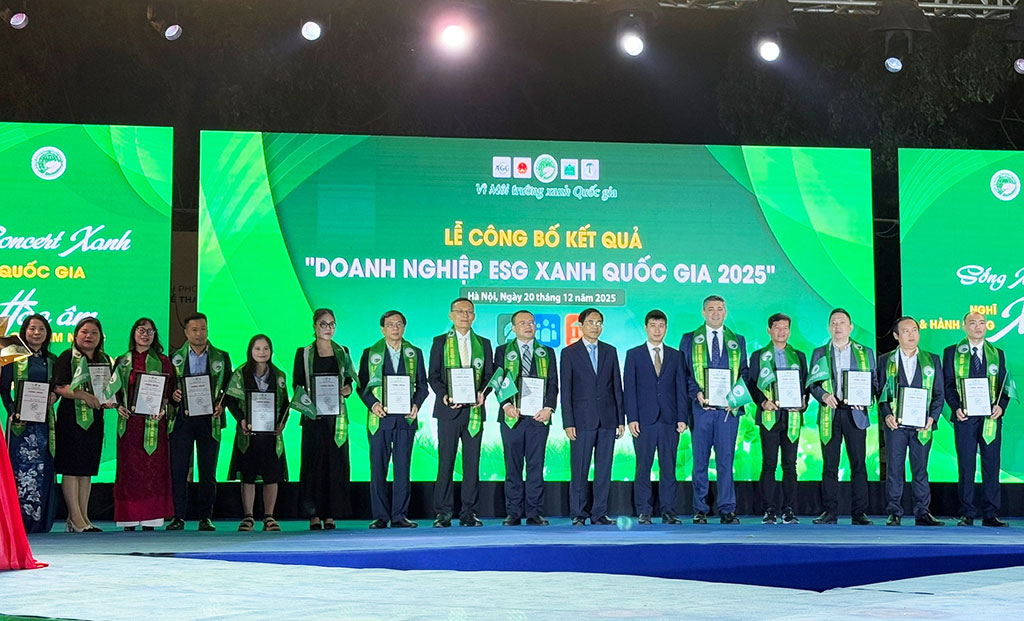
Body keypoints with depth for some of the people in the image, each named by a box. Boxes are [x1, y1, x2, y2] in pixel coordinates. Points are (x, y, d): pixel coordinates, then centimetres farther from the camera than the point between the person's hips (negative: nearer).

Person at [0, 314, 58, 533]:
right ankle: (20, 520, -2)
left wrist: (53, 396, -5)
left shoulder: (51, 360, 13)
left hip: (44, 419, 4)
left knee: (43, 468, 2)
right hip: (21, 420, -4)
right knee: (21, 467, -6)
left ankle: (39, 520, 7)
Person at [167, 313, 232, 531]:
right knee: (178, 471, -2)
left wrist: (222, 404, -7)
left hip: (209, 421, 0)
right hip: (181, 420, 0)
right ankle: (178, 516, 5)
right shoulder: (175, 358, 9)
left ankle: (206, 517, 9)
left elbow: (230, 387, 10)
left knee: (208, 472, 2)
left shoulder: (221, 357, 9)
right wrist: (172, 395, -10)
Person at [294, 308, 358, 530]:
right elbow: (297, 385, 4)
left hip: (337, 414, 2)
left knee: (336, 462, -1)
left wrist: (348, 389, -6)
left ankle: (330, 514, 3)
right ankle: (314, 515, -2)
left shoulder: (343, 352, 13)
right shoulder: (303, 353, 6)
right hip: (314, 415, -2)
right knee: (313, 461, -4)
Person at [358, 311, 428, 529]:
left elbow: (422, 385, 12)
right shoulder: (370, 353, 8)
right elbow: (362, 385, 6)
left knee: (403, 468, 1)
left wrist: (416, 405, -6)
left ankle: (400, 515, 6)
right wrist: (372, 403, -11)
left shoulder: (415, 353, 12)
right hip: (380, 418, -1)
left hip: (405, 418, 1)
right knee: (378, 468, -1)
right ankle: (380, 516, 5)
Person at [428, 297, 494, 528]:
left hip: (474, 410, 2)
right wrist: (444, 395, -14)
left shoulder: (483, 343, 14)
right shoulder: (440, 342, 8)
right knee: (445, 462, -3)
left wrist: (482, 393, -9)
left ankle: (468, 512, 7)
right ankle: (443, 512, 1)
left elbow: (489, 374, 11)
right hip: (449, 408, -2)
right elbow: (433, 376, 3)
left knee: (472, 462, 2)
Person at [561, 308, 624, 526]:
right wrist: (568, 423, -8)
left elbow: (617, 387, 11)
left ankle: (599, 514, 10)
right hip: (582, 420, -3)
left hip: (607, 419, 3)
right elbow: (565, 391, -1)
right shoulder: (569, 353, 3)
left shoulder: (610, 352, 12)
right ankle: (579, 514, 7)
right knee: (579, 471, -1)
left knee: (604, 470, 4)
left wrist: (621, 418, 6)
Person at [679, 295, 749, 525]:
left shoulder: (738, 341, 13)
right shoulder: (689, 340, 9)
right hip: (701, 407, 0)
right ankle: (700, 510, 9)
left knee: (726, 459, 0)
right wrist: (696, 393, -10)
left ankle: (727, 510, 3)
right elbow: (683, 373, 6)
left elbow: (744, 373, 11)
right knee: (700, 460, 3)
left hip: (728, 408, 1)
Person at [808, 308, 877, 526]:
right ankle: (830, 512, 5)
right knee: (829, 465, 0)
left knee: (858, 464, -3)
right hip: (829, 414, 1)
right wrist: (823, 395, -12)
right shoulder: (819, 353, 13)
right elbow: (812, 384, 8)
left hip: (855, 413, 0)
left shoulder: (865, 353, 12)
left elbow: (874, 382, 10)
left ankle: (859, 513, 1)